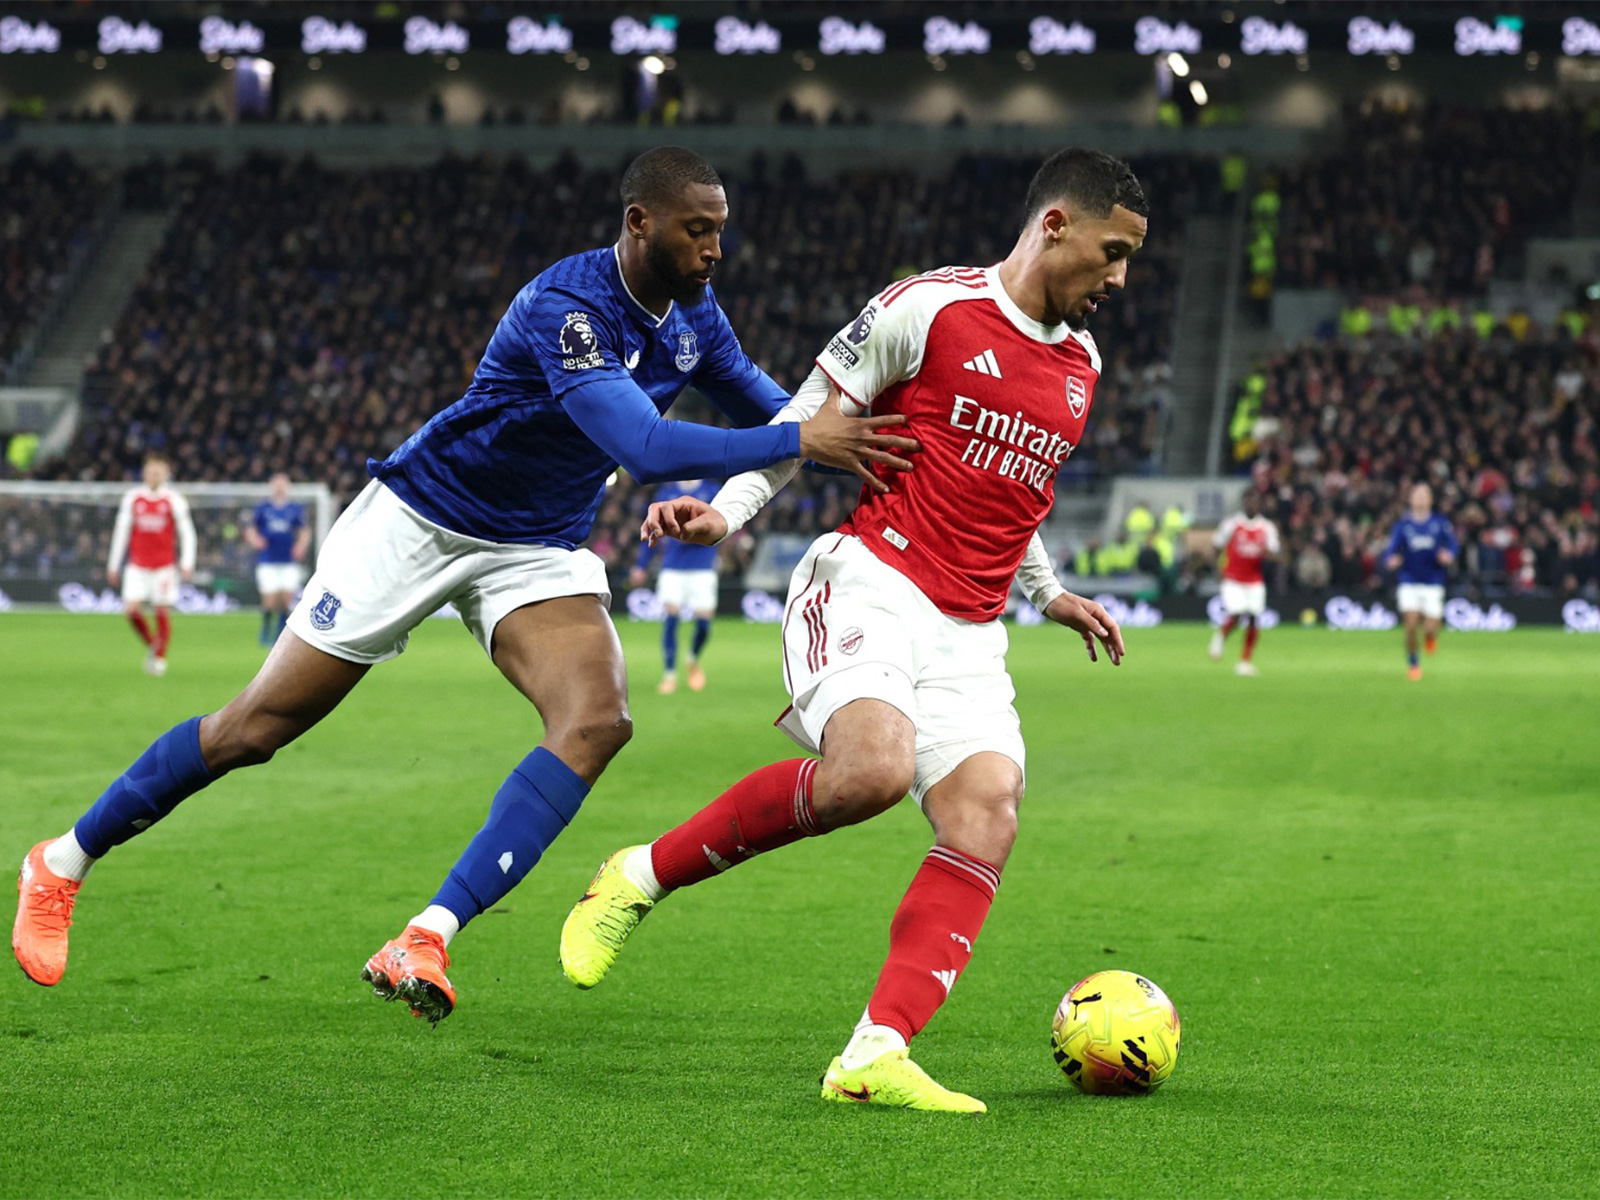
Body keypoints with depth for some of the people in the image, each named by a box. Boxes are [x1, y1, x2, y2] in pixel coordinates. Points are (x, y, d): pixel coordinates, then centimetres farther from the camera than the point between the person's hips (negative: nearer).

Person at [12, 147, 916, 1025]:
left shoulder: (693, 314, -3)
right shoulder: (566, 306, -29)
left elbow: (767, 406, 13)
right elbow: (644, 448, -39)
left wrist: (861, 449, -3)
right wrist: (799, 441, -39)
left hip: (539, 553, 6)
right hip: (422, 521, -6)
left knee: (597, 720, -23)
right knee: (258, 727, -1)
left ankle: (425, 942, -28)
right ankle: (65, 863, 20)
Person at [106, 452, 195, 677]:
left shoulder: (174, 501, 0)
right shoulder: (132, 498, 6)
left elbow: (187, 533, 1)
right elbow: (121, 531, 11)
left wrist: (187, 563, -12)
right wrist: (114, 564, 9)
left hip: (164, 565, -2)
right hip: (137, 565, 2)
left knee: (162, 612, -2)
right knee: (131, 609, -11)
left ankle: (160, 657, 13)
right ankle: (152, 644, 12)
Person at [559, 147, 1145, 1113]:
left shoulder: (1081, 361, 18)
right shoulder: (929, 309, -4)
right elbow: (807, 420, 2)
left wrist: (1049, 593, 36)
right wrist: (728, 510, -10)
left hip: (969, 634, 7)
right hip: (871, 583, -7)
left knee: (987, 816, -17)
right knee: (873, 768, -32)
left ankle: (876, 1055, -23)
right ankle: (643, 877, -12)